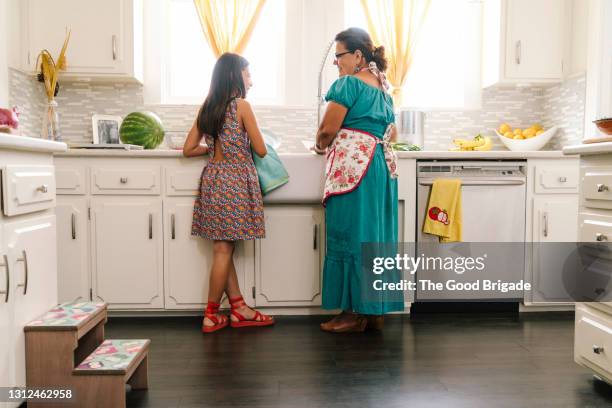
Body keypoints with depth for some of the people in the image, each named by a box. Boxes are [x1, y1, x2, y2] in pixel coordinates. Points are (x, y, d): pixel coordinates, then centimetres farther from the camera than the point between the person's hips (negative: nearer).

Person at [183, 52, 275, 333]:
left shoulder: (207, 107, 10)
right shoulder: (241, 105, -8)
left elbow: (188, 150, 9)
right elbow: (261, 151, -7)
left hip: (212, 179, 7)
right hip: (235, 180, -7)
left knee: (223, 248, 9)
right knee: (223, 249, 0)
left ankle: (238, 309, 18)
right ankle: (211, 315, 9)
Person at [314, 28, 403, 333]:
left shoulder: (348, 83, -7)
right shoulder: (383, 87, 19)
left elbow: (328, 129, -11)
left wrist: (320, 145, 8)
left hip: (351, 166, -8)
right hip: (383, 166, 9)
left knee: (350, 235, -2)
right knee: (376, 235, 10)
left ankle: (354, 313, 5)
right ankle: (377, 310, 18)